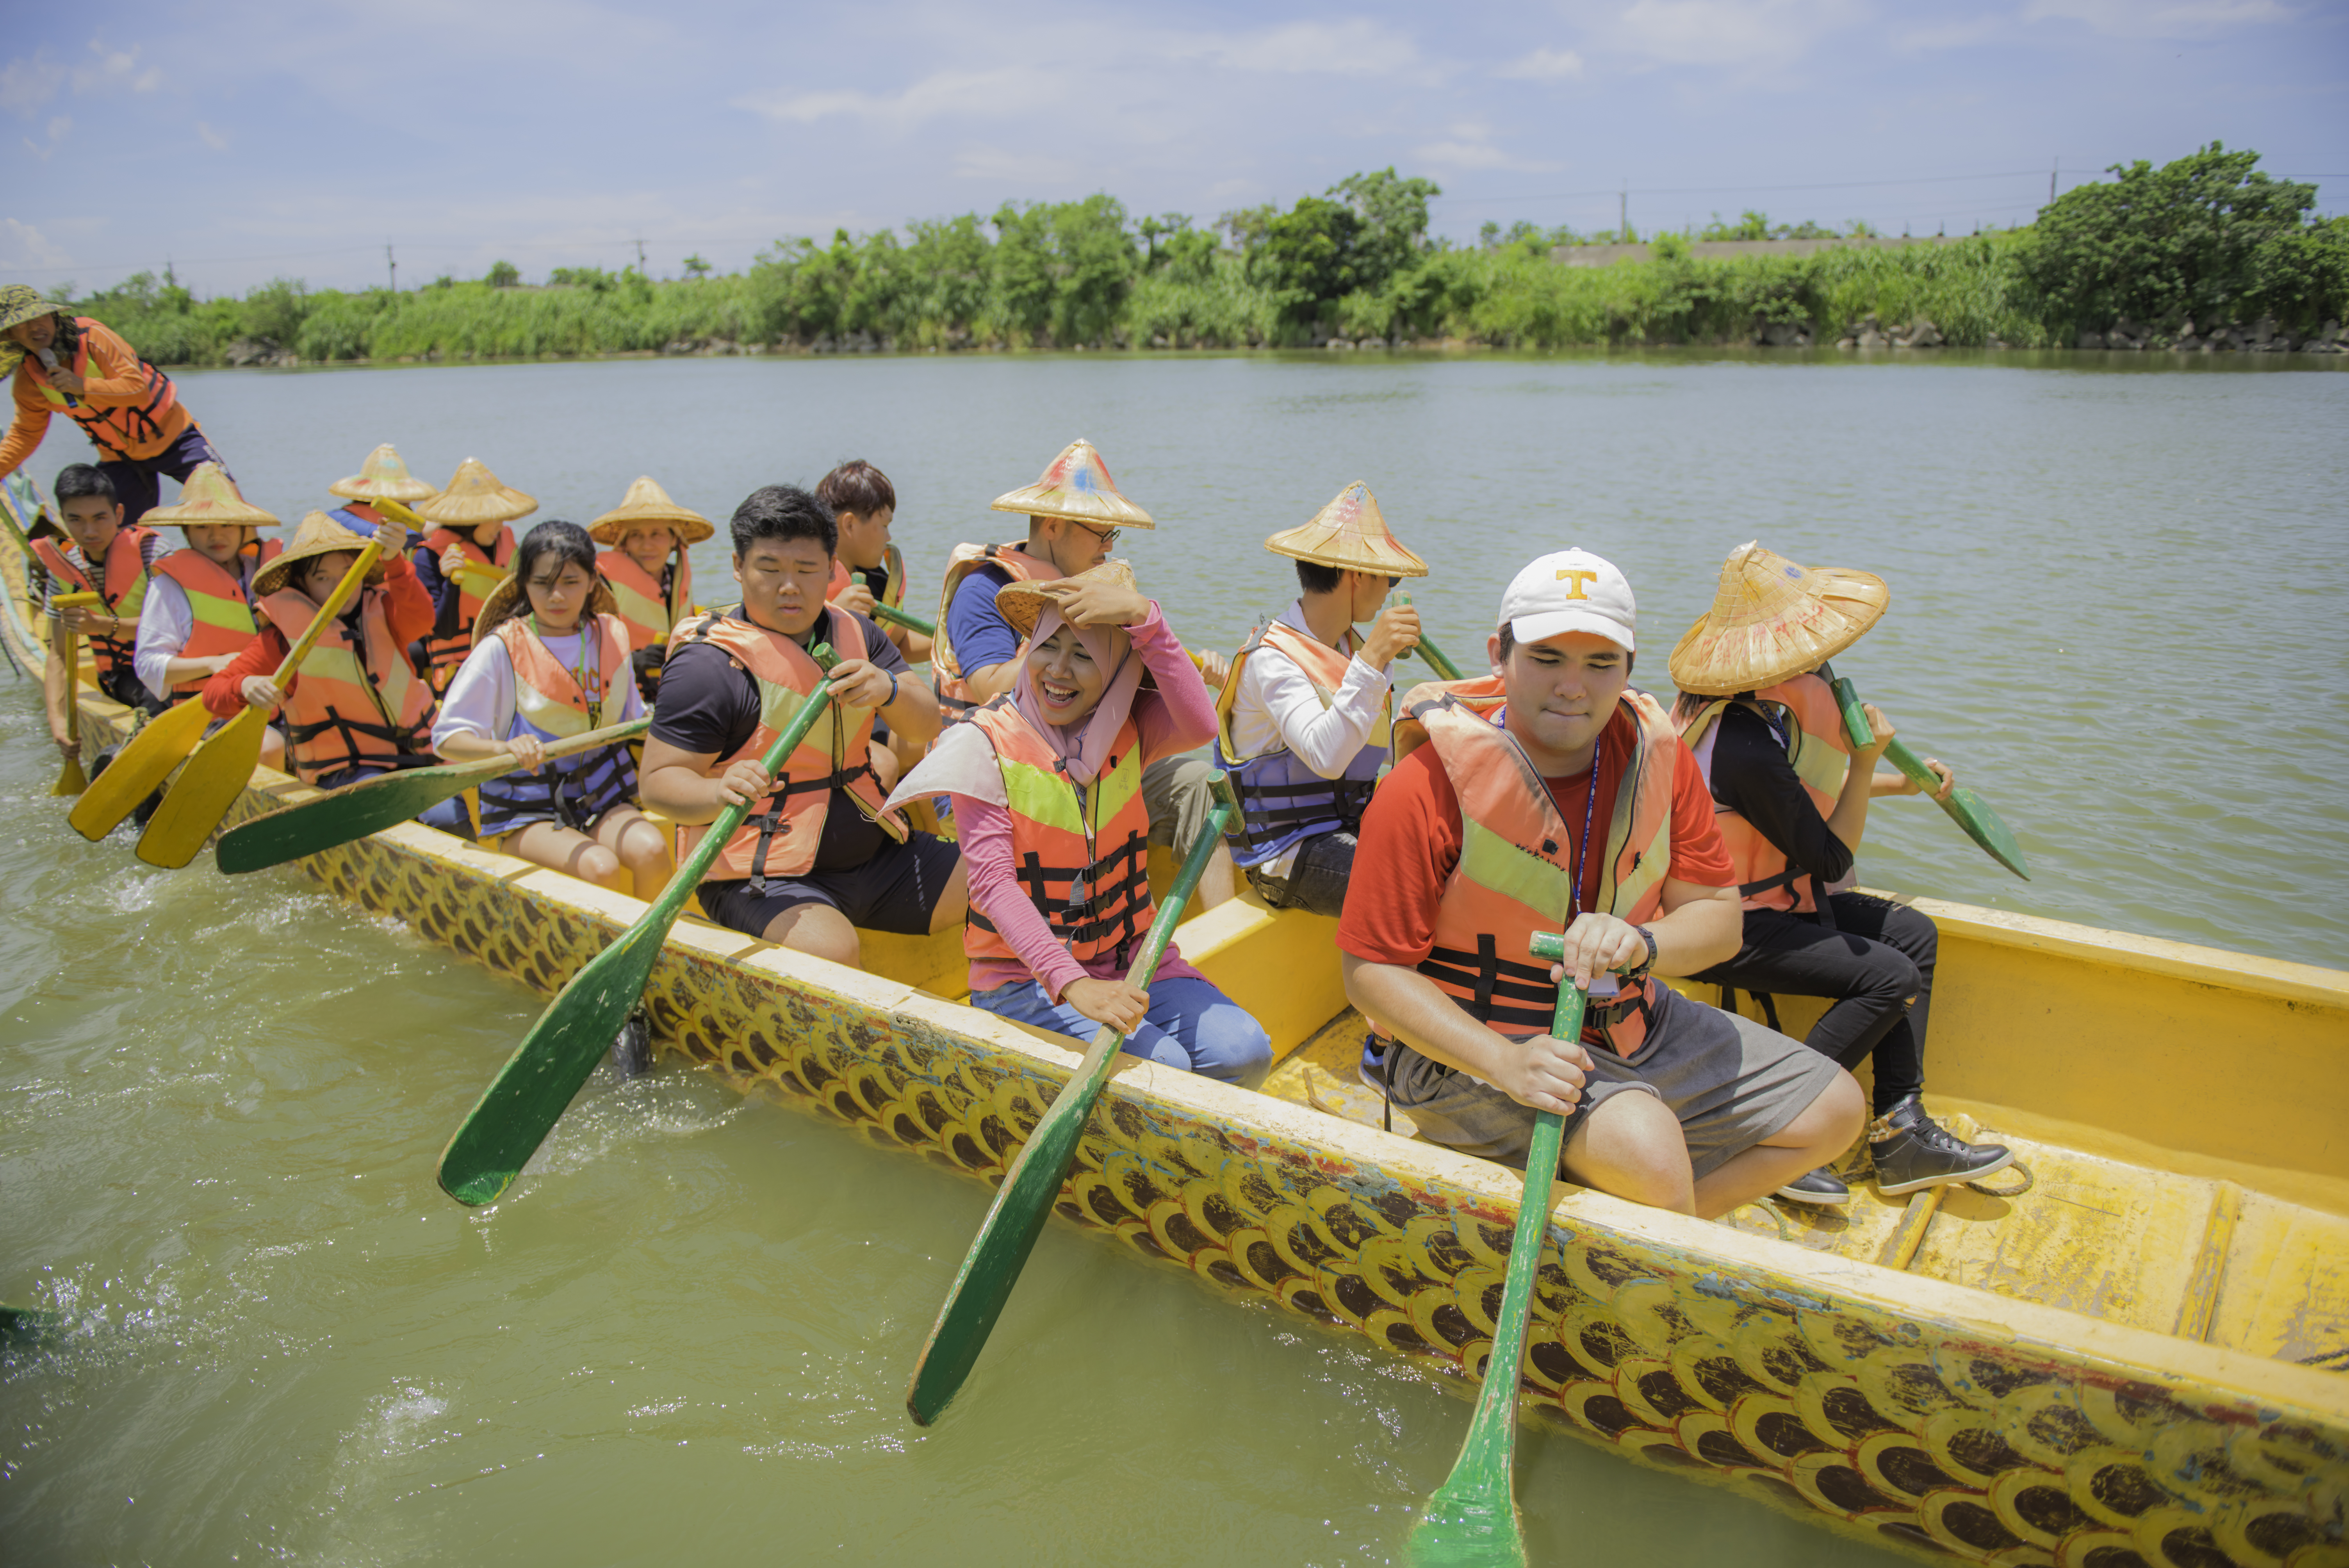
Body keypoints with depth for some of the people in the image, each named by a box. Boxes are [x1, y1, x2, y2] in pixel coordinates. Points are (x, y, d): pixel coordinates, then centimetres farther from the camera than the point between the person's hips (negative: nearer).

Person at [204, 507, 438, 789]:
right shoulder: (285, 636, 2)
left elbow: (420, 618, -17)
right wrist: (244, 687, -24)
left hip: (416, 757, 3)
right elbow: (214, 692, 1)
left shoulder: (381, 610, 8)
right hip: (342, 772, -3)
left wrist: (393, 561, -35)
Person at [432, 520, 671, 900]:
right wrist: (504, 747, -29)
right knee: (599, 868, -31)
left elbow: (633, 723, 19)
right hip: (525, 816, -4)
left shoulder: (611, 635, 9)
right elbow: (446, 738, -11)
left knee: (651, 851, -28)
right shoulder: (502, 648, -6)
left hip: (603, 800, 4)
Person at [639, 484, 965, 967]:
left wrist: (889, 688, -19)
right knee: (832, 950, -35)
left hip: (872, 853, 7)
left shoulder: (854, 634, 9)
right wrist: (720, 793, -35)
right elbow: (658, 782, -13)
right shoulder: (709, 662, -11)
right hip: (759, 874, -6)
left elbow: (927, 725, 3)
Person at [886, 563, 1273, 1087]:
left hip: (1133, 962, 4)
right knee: (1160, 1063, -25)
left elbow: (1200, 724, -21)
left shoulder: (1129, 729, 2)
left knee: (1243, 1052, -16)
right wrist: (1071, 984, -31)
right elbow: (993, 881, -19)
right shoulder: (985, 742, -10)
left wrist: (1142, 616, -26)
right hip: (1026, 979, -4)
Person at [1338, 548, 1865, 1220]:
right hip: (1473, 1049, -7)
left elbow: (1718, 918, -1)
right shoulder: (1427, 787, -20)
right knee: (1647, 1147, -34)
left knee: (1833, 1110, 6)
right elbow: (1372, 970, -19)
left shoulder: (1656, 756, -2)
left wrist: (1640, 945, -25)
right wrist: (1504, 1063, -32)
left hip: (1635, 1029, 7)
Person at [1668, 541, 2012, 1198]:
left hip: (1759, 891, 11)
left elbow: (1801, 790, 21)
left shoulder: (1750, 706, 1)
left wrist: (1900, 782, 20)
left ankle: (1901, 1132, 4)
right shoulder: (1746, 749, -30)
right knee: (1891, 978, -18)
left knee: (1914, 934, 6)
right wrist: (1866, 761, -13)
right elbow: (1835, 859, -18)